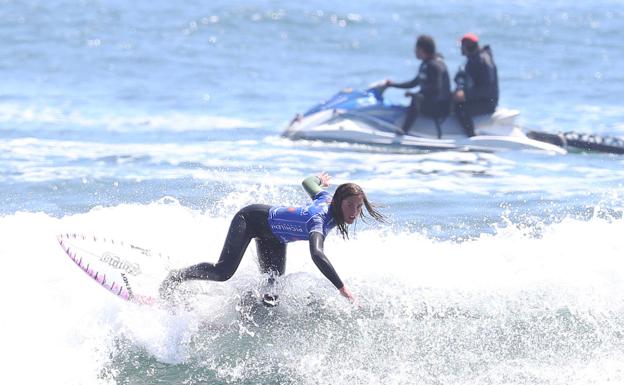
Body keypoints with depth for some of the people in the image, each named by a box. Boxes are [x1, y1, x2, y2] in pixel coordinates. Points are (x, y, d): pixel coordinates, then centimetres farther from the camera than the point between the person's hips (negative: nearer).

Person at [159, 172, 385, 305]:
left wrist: (320, 179, 32)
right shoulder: (319, 219, -40)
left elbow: (307, 182, 7)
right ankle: (176, 278, 4)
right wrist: (342, 288, -62)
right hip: (251, 218, -9)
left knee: (273, 286, -2)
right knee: (223, 272, -17)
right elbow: (317, 254, -58)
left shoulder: (326, 199, -15)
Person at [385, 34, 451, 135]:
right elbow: (415, 82, 23)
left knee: (417, 98, -35)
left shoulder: (435, 65, -18)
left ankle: (403, 130, -45)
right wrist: (394, 84, 21)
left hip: (440, 106, -11)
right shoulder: (425, 64, 11)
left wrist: (413, 94, -22)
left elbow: (435, 90, -25)